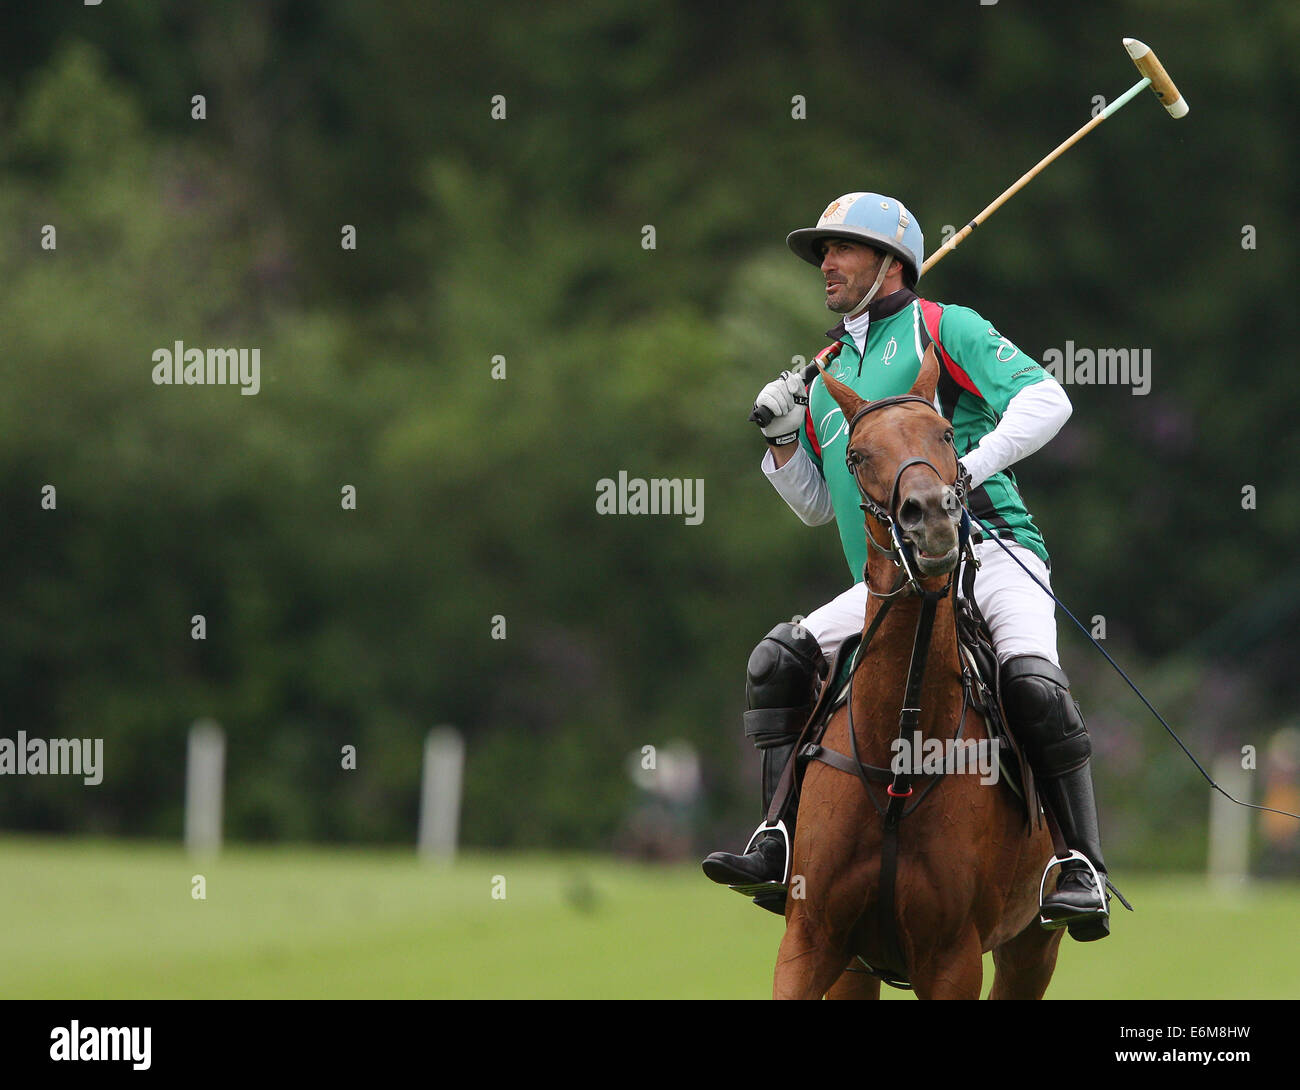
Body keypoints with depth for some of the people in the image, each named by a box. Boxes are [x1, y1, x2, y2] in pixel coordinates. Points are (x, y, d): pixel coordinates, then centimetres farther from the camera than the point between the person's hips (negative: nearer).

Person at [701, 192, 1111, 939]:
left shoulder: (943, 329, 7)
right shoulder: (829, 375, 26)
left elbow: (1045, 399, -6)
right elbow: (817, 506, 32)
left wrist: (971, 465, -19)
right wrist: (784, 437, 14)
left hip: (989, 549, -6)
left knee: (1034, 681, -29)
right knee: (779, 660, -11)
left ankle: (1083, 870, -26)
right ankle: (782, 845, -12)